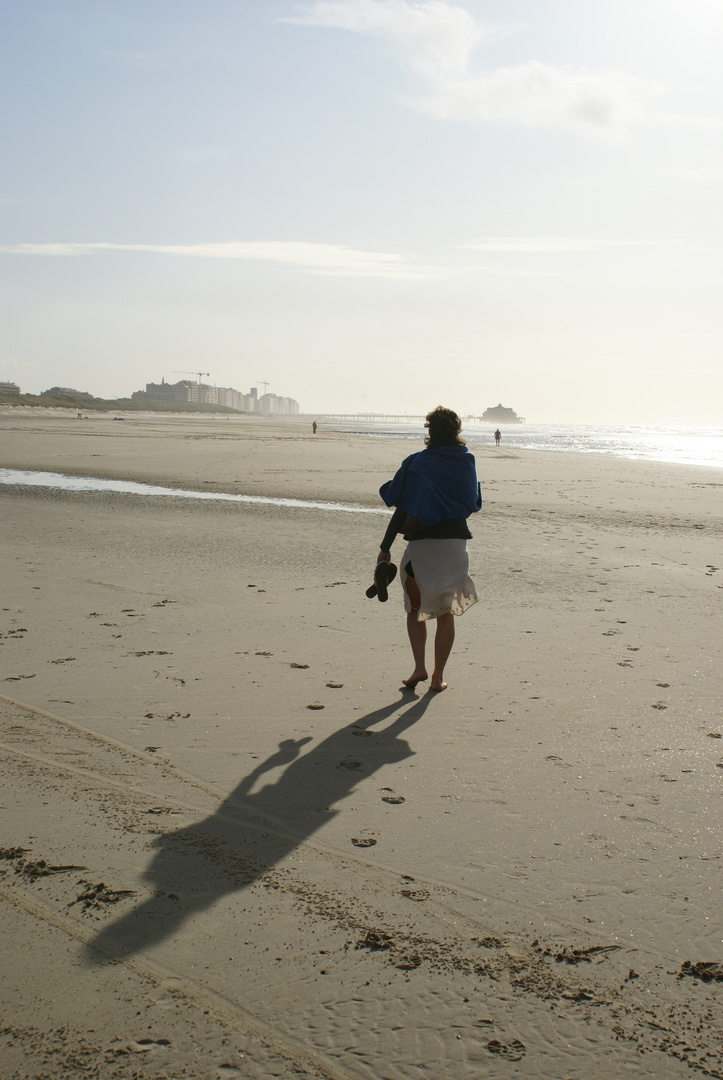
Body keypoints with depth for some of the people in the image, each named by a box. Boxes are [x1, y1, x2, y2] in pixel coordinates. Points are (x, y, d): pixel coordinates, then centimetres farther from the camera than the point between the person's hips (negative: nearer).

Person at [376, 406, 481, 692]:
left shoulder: (416, 463, -5)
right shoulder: (467, 462, 4)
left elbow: (402, 510, -8)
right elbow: (474, 504, 15)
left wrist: (385, 547, -5)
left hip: (421, 543, -2)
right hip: (455, 542, 2)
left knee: (415, 609, 14)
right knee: (446, 612, 11)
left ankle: (419, 666, -1)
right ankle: (438, 676, 9)